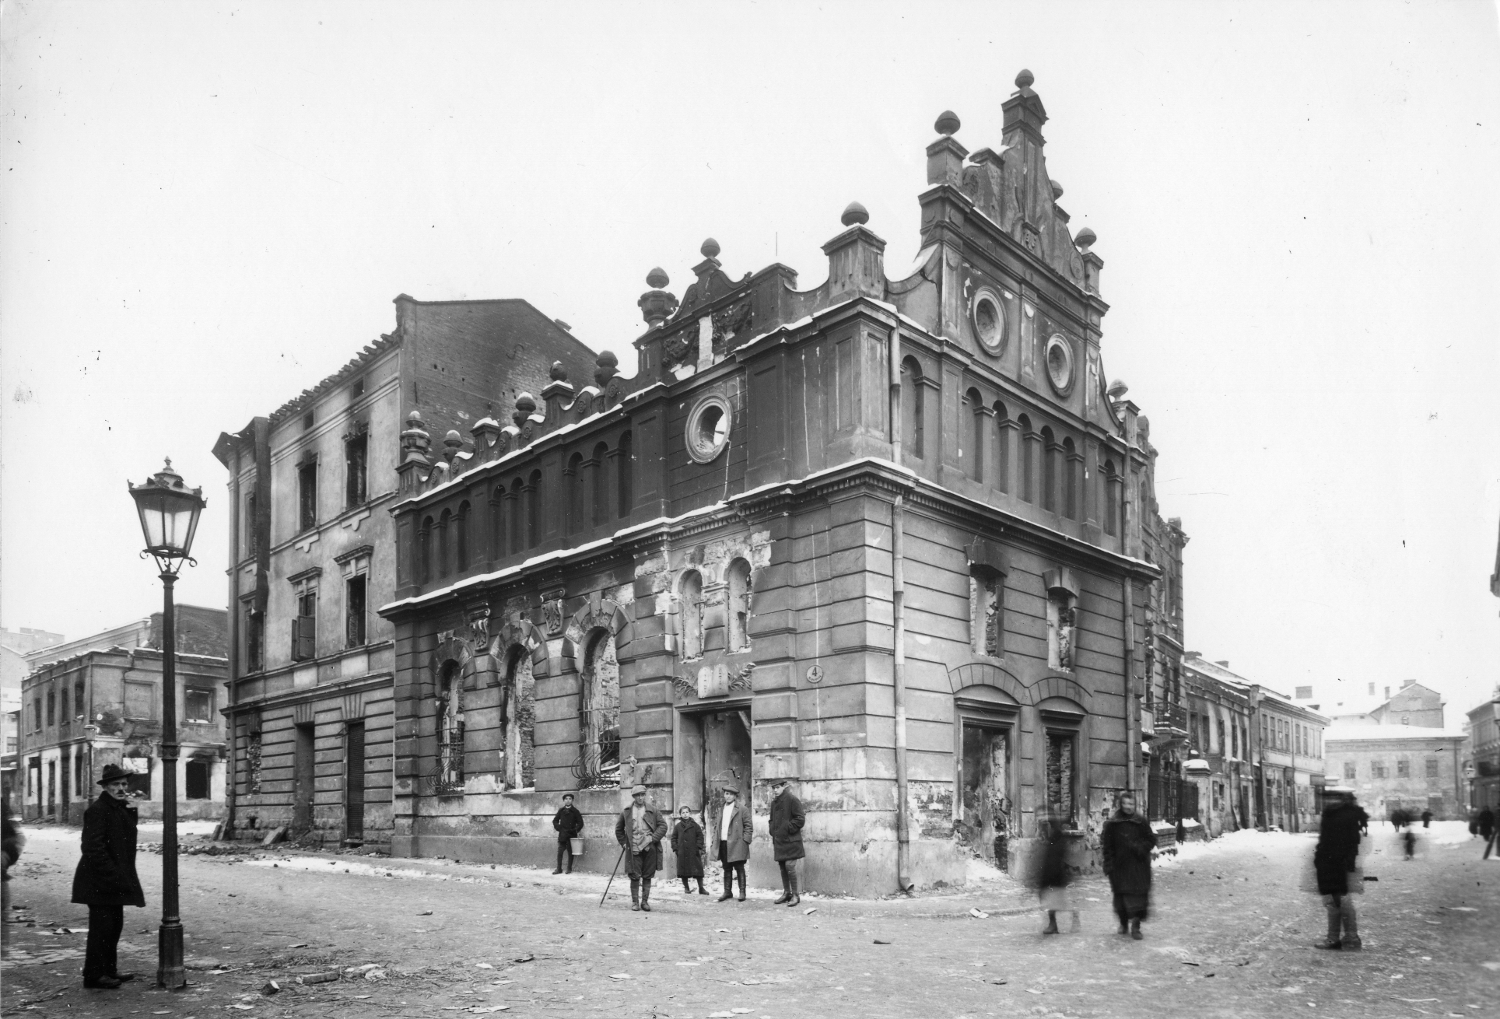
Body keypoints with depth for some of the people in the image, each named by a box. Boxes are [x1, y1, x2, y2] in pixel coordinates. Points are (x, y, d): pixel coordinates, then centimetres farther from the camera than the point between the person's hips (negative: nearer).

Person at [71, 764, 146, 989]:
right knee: (102, 926, -4)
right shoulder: (97, 810, -16)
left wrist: (131, 810, 0)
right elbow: (94, 848, -21)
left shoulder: (120, 808, 13)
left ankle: (109, 970, 25)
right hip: (100, 881, -10)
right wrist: (111, 874, -21)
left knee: (115, 925, 15)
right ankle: (93, 975, 6)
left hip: (116, 880, 10)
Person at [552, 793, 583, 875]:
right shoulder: (561, 810, 7)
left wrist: (576, 830, -5)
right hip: (562, 835, 2)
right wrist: (558, 828, 4)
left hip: (571, 835, -2)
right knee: (560, 852, -3)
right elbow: (555, 820, 16)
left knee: (570, 852, 2)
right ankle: (559, 869, 3)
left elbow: (580, 823, 2)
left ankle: (569, 869, 10)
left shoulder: (575, 811, 0)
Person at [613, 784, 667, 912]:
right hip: (634, 850, 0)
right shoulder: (626, 812, 7)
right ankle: (635, 902, 7)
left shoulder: (653, 811, 5)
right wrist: (623, 842, 8)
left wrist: (653, 838, -9)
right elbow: (619, 829, 18)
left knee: (647, 876, 6)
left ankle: (645, 901, 15)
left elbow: (663, 826, 2)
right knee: (635, 876, -3)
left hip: (650, 849, 1)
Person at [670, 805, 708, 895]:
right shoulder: (677, 826, 7)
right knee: (683, 871, 3)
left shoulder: (694, 825, 5)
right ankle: (686, 888, 15)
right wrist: (675, 848, 0)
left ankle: (701, 888, 5)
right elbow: (674, 838, 10)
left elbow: (700, 836, 5)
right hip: (682, 853, 1)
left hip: (694, 852, -1)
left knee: (698, 870, -1)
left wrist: (699, 847, -4)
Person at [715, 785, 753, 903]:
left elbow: (749, 826, -4)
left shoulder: (742, 810, -3)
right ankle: (727, 891, 15)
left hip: (736, 844, -5)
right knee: (727, 869, 10)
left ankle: (742, 892, 4)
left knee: (739, 868, -1)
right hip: (723, 844, 5)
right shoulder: (721, 810, 15)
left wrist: (745, 840, -10)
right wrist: (718, 842, 10)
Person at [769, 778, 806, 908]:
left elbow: (800, 819, -11)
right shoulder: (774, 803, 14)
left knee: (790, 866, -9)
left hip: (791, 840, -7)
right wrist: (772, 839, 13)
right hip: (778, 840, 7)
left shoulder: (792, 800, -8)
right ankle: (786, 893, 20)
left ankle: (796, 895, 0)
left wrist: (788, 828, -13)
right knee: (782, 867, 10)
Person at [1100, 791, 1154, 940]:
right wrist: (1109, 865, -5)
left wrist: (1140, 848, -12)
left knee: (1139, 893, -7)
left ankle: (1135, 926, -5)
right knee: (1122, 894, 6)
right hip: (1120, 866, 0)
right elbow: (1107, 846, 1)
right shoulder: (1112, 824, 1)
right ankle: (1123, 923, 24)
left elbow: (1151, 839, 6)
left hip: (1138, 865, 0)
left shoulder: (1141, 822, 2)